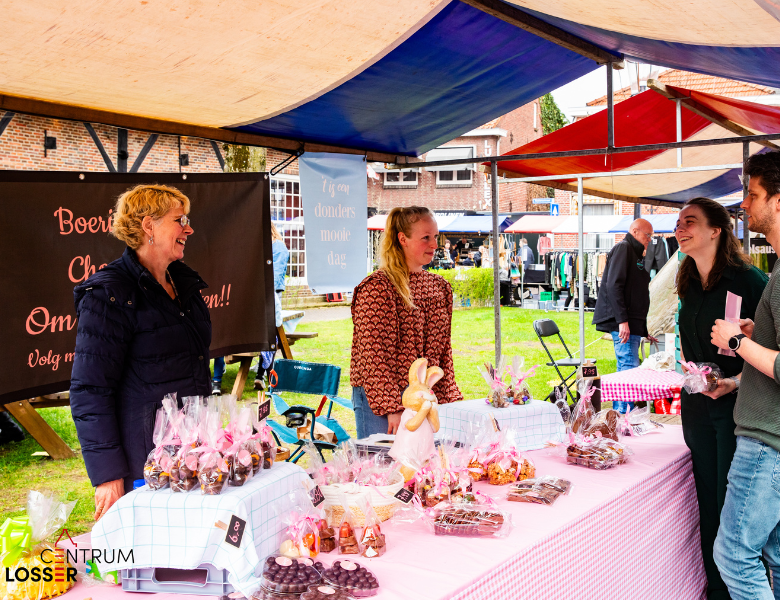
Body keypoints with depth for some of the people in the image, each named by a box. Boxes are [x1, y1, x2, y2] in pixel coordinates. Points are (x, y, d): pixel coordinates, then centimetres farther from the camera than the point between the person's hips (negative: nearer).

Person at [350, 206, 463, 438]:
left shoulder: (440, 287, 12)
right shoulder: (377, 287, -10)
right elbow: (375, 356, -14)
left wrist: (451, 400, 9)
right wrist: (392, 408, -18)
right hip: (380, 403, -6)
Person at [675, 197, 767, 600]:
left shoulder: (747, 279, -11)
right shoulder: (688, 285, 10)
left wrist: (736, 381, -21)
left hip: (738, 406, -6)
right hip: (697, 407, 6)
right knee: (708, 503, 11)